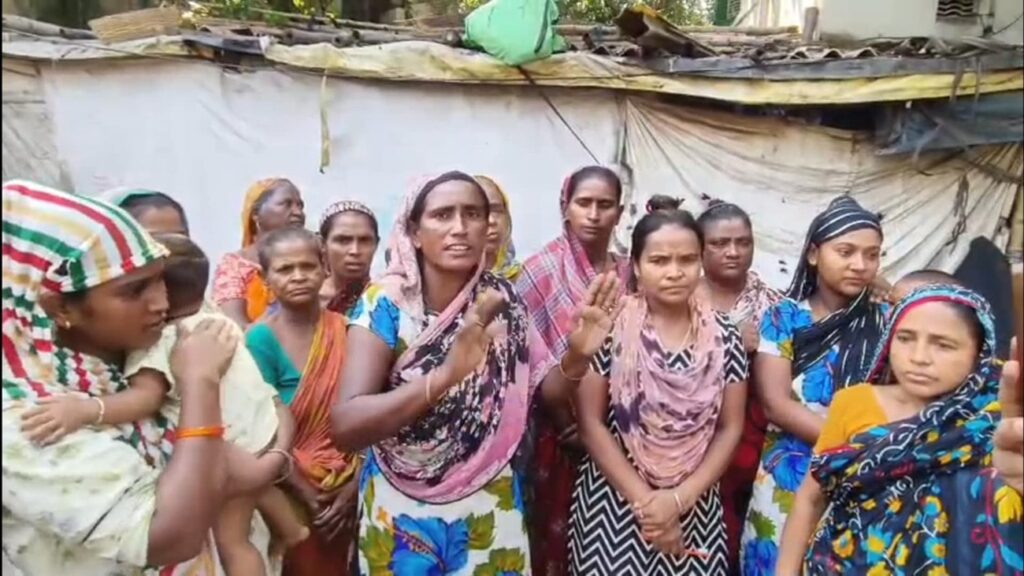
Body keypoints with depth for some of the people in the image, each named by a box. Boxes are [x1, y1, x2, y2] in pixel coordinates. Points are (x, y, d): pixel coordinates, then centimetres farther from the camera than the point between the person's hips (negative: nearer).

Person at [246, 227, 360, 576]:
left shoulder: (343, 330, -3)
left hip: (348, 490, 4)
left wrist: (353, 484, -6)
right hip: (290, 494, -3)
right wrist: (309, 496, -11)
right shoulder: (261, 338, -13)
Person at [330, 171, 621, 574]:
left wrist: (577, 355, -22)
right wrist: (445, 374, -43)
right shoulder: (386, 304, -19)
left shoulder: (503, 301, -8)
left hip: (489, 505, 3)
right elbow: (345, 426, -29)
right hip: (402, 509, -3)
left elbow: (545, 389, -1)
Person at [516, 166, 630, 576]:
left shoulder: (628, 275, 7)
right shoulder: (542, 269, -5)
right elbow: (531, 358, -9)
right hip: (559, 430, -3)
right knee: (557, 534, 5)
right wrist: (569, 425, -11)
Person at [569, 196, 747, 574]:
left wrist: (680, 499, -9)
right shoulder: (609, 327, -10)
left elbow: (730, 428, 1)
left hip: (695, 507, 2)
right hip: (614, 501, -2)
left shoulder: (724, 336, -2)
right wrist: (644, 500, -12)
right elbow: (590, 423, -9)